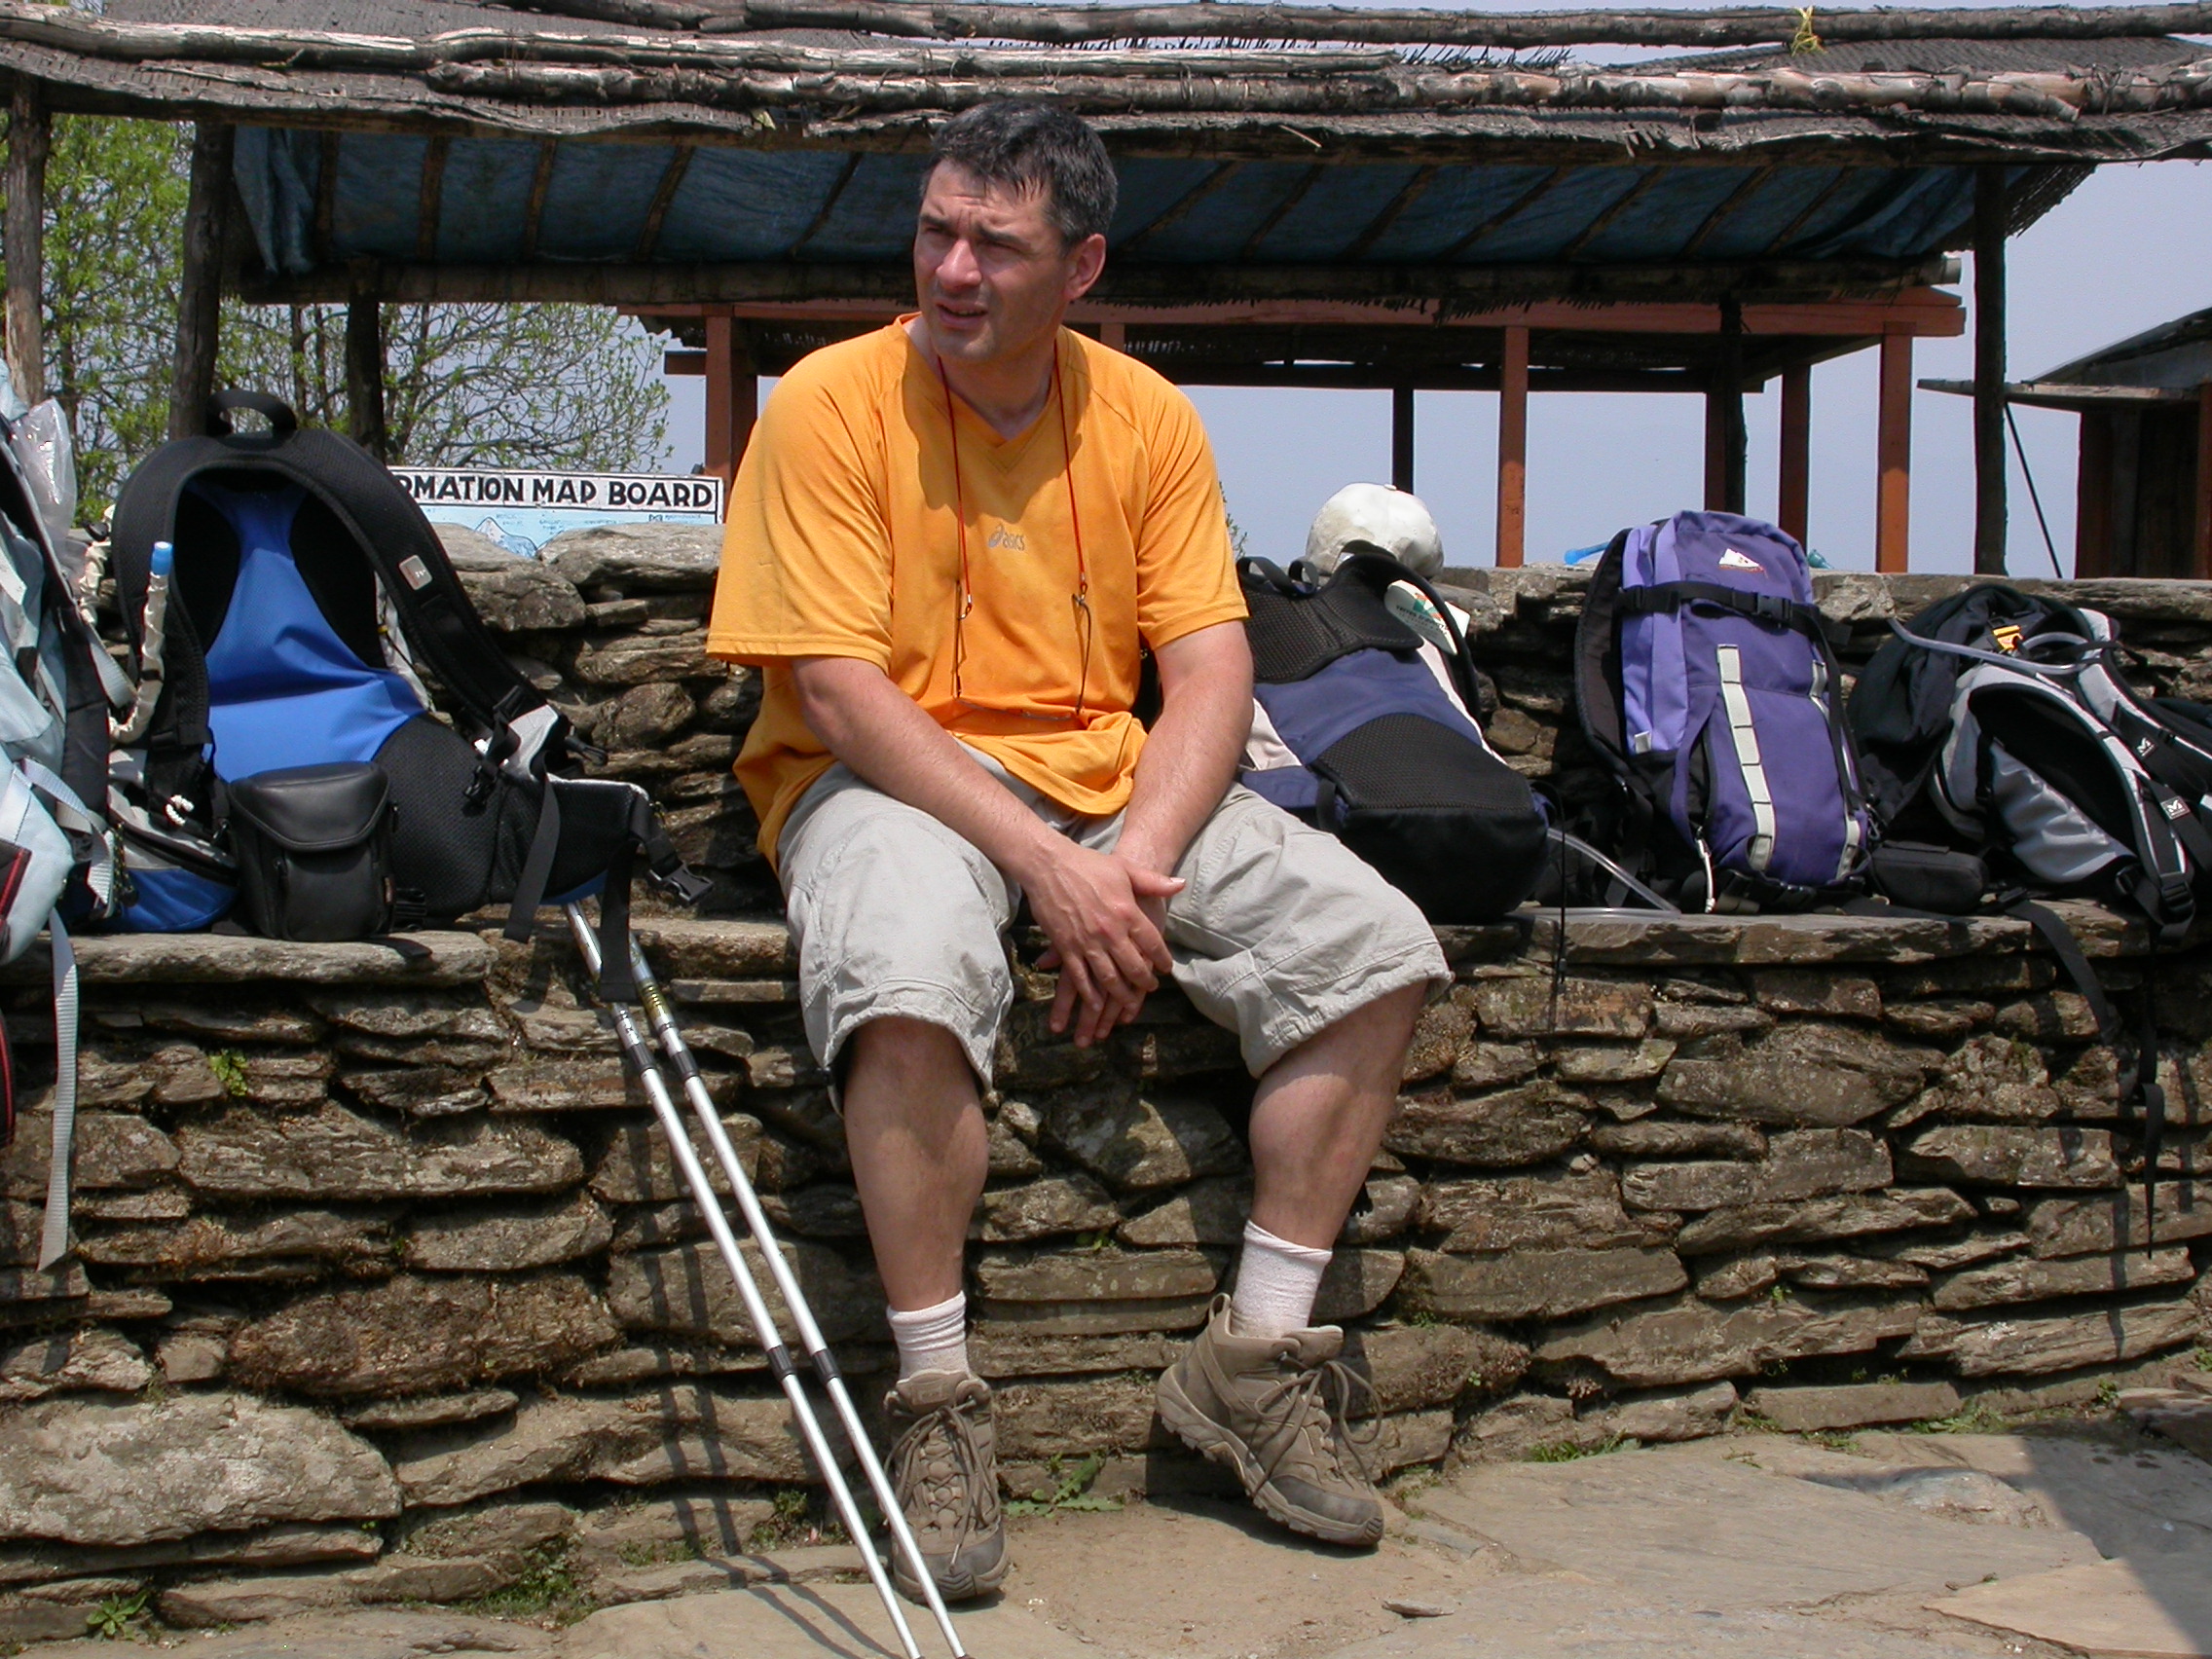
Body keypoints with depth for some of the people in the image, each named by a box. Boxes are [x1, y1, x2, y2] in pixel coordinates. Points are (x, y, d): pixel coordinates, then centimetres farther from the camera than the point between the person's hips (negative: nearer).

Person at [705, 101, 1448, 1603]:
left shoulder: (1144, 415, 5)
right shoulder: (834, 402, -8)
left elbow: (1211, 666, 0)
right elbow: (837, 694, -15)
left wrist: (1137, 865, -18)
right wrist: (1045, 868, -23)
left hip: (1111, 781, 5)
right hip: (890, 779, -4)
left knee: (1378, 947, -12)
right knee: (912, 984, -38)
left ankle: (1255, 1360, -3)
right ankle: (938, 1401, -19)